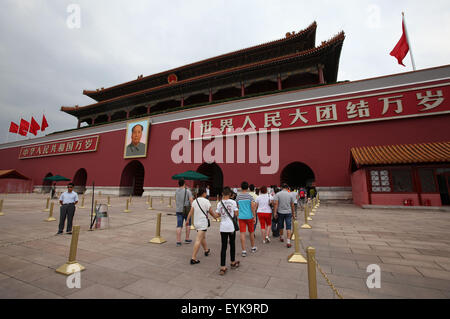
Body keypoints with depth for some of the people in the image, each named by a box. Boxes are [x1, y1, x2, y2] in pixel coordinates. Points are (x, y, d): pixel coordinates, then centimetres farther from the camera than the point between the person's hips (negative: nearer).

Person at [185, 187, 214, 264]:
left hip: (196, 222, 7)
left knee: (203, 237, 24)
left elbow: (191, 211, -1)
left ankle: (206, 250, 45)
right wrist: (215, 216, 14)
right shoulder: (206, 201, -12)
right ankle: (193, 258, -5)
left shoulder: (194, 201, 3)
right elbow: (211, 212, -4)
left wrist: (187, 220, 4)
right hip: (203, 223, -7)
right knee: (198, 240, -5)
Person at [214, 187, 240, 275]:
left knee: (223, 246, 6)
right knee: (232, 244, 18)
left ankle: (222, 267, 5)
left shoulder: (219, 203, -2)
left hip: (223, 227, 1)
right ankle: (233, 262, 35)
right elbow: (236, 214, -4)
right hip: (231, 226, -1)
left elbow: (216, 216, 0)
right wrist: (237, 208, 14)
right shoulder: (233, 202, -7)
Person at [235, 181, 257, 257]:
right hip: (249, 216, -1)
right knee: (251, 232, 17)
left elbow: (237, 207, 9)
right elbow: (253, 207, -12)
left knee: (242, 233, 2)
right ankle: (253, 248, 33)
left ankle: (244, 251, 2)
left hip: (241, 217, 1)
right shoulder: (250, 196, -8)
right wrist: (254, 217, -7)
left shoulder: (238, 196, -1)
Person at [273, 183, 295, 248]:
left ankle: (281, 238, 36)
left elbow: (275, 203, -14)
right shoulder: (290, 195, 3)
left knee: (281, 226, 18)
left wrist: (275, 212, -12)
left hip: (280, 212, 0)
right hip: (288, 212, 0)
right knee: (288, 228, 1)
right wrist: (293, 214, 20)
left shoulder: (277, 194, -4)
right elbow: (292, 205, 10)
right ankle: (288, 242, -4)